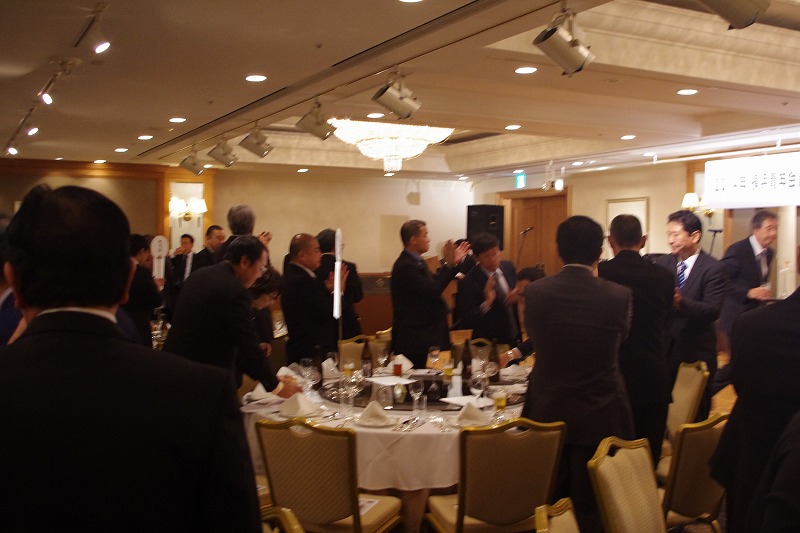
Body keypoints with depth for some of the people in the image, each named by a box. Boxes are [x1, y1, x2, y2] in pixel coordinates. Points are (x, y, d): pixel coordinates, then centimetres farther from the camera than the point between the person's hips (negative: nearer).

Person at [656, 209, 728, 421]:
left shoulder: (713, 269, -10)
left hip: (697, 351, -3)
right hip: (665, 348, 4)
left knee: (696, 415, 11)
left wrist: (681, 302, -36)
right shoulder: (663, 263, 4)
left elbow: (713, 310, -21)